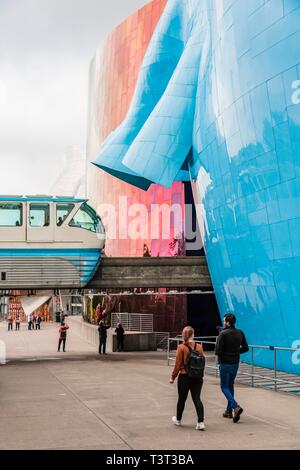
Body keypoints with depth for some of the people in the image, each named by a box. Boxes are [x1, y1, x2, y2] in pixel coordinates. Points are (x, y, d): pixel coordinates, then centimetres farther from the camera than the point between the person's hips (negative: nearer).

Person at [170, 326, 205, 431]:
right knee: (197, 399, 4)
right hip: (198, 378, 3)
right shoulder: (199, 347, -2)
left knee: (182, 399, 14)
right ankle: (201, 422, -7)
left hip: (185, 377, -3)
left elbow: (178, 364, -11)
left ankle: (178, 420, 32)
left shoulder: (181, 347, -13)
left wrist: (173, 377, 0)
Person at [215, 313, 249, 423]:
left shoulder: (223, 334, -17)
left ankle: (236, 406, -17)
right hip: (235, 363, 6)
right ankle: (229, 411, 22)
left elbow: (218, 350, -20)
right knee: (230, 386, 18)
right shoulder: (240, 333, 2)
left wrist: (220, 355, 2)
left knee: (224, 387, 2)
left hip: (225, 363, -6)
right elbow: (245, 348, 6)